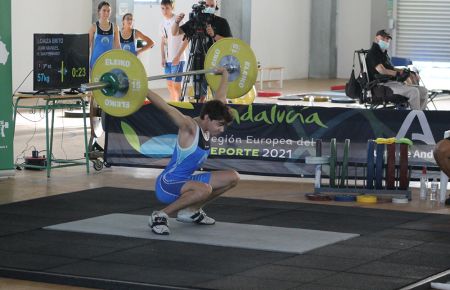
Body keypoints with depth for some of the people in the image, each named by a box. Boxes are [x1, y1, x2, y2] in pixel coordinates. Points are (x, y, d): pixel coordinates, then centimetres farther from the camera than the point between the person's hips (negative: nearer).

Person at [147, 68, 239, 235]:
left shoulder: (207, 127, 1)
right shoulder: (189, 127, -22)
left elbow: (221, 97, 15)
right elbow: (165, 107, -34)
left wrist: (224, 74, 29)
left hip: (186, 182, 9)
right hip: (167, 185, -9)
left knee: (232, 177, 9)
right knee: (204, 189, -39)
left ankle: (190, 211, 17)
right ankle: (160, 216, -19)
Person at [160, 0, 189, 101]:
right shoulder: (163, 24, 11)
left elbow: (186, 40, -11)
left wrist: (178, 56, -15)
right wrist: (163, 58, 7)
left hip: (178, 59, -7)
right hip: (168, 59, 7)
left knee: (176, 84, -7)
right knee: (169, 84, 11)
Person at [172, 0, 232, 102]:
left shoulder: (221, 22, 3)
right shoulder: (194, 21, 7)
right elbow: (175, 32, 3)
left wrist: (214, 35, -19)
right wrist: (177, 22, -17)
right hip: (198, 64, 2)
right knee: (199, 96, 4)